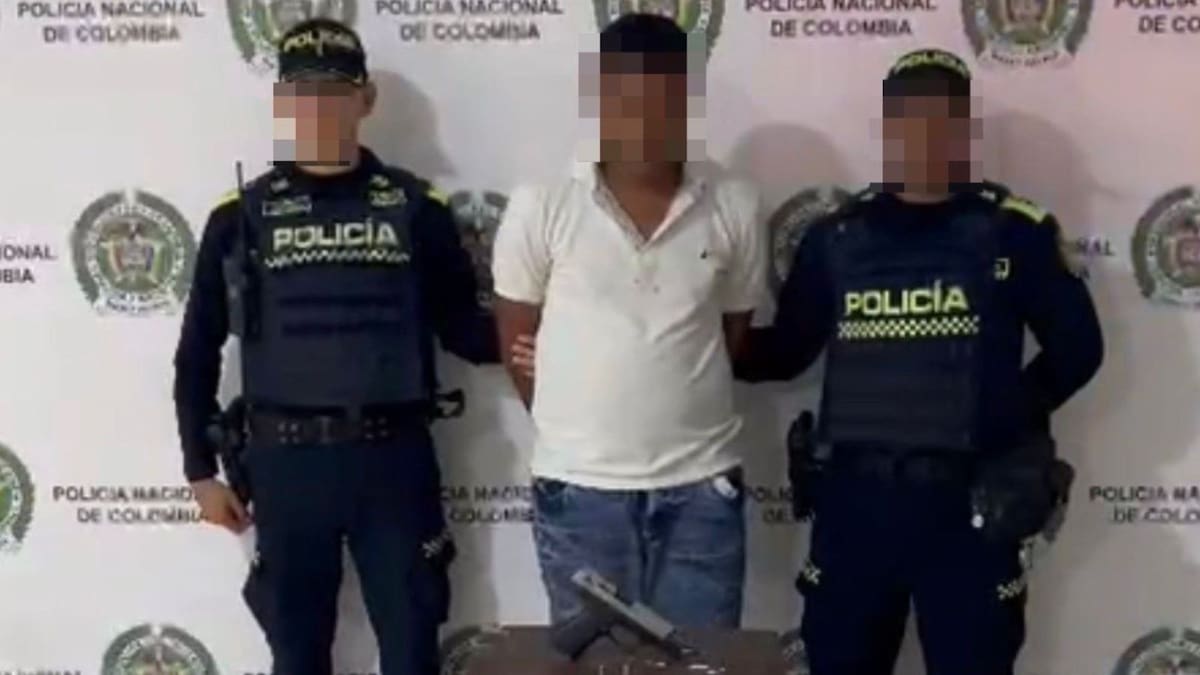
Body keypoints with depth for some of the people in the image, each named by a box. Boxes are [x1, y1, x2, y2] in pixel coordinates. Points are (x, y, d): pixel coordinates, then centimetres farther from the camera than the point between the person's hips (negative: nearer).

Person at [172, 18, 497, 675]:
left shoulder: (416, 207, 2)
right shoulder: (240, 216, 2)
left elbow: (459, 326, 5)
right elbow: (198, 351, 7)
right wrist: (200, 469, 6)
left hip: (394, 456, 0)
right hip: (285, 460, 1)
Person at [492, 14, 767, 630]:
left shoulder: (734, 208, -3)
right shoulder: (540, 206, -7)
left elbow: (734, 335, 9)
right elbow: (517, 340, 3)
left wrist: (674, 416, 10)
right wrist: (574, 432, 9)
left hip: (702, 486, 1)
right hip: (579, 486, -1)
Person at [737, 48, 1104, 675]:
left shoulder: (1014, 230, 0)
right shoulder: (835, 236, 6)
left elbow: (1076, 346, 5)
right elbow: (785, 350, 11)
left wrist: (1006, 420, 0)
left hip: (968, 503, -2)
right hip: (853, 499, 2)